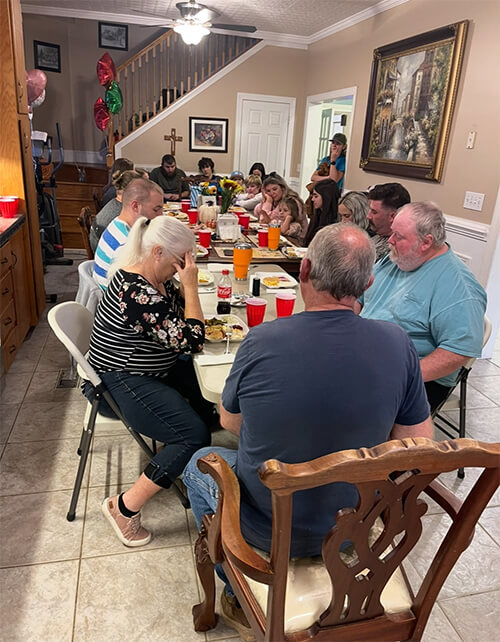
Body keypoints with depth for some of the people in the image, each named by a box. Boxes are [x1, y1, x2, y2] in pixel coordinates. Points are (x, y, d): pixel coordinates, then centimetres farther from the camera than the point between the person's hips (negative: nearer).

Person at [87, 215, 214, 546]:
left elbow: (181, 313, 15)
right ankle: (125, 507, -5)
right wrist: (190, 284, -23)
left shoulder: (156, 278, 1)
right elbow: (190, 339, -28)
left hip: (154, 369, 10)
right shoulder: (136, 292, -30)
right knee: (194, 435, -18)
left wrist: (186, 287, -2)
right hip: (121, 384, -10)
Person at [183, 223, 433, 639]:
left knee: (199, 464, 26)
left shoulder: (261, 341, -26)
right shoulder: (398, 344, -19)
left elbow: (230, 423, -8)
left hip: (267, 529, -3)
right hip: (352, 528, 4)